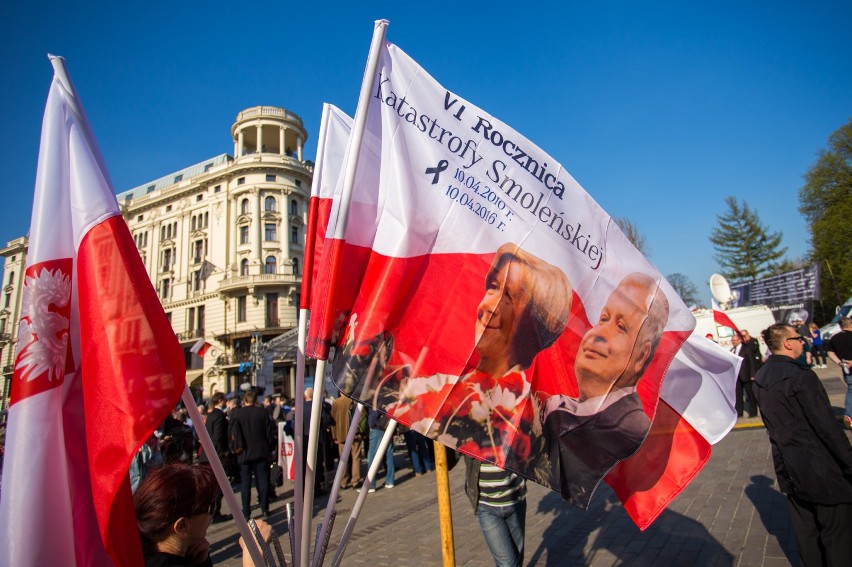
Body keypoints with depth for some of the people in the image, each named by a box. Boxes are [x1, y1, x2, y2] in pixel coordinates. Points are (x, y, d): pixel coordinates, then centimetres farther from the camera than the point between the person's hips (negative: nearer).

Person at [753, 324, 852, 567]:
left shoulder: (760, 378, 4)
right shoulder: (800, 376, -20)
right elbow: (827, 426, -18)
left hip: (787, 466, 7)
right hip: (817, 466, -7)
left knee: (805, 529, 18)